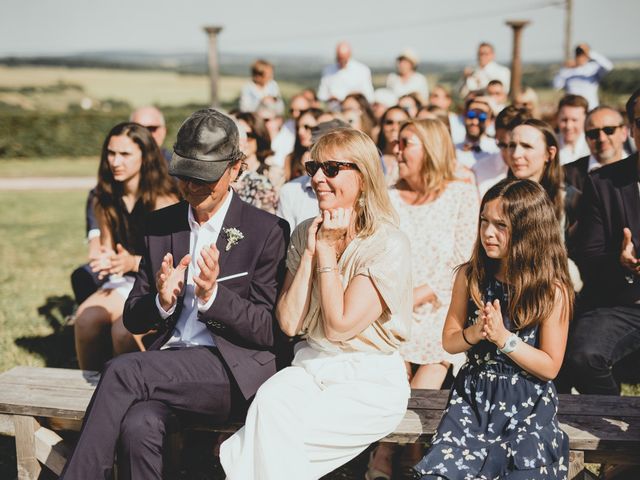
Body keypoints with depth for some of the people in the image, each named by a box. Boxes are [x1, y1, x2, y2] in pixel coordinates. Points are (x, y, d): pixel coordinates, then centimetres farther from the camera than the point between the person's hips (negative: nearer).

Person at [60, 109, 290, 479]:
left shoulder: (267, 231, -1)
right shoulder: (160, 225, 13)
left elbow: (270, 331, -3)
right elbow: (133, 319, 15)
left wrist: (212, 296, -19)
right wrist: (162, 302, -9)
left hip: (236, 371, -3)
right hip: (169, 363, 4)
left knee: (123, 371, -27)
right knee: (137, 426, -32)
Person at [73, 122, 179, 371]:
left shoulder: (163, 200, -9)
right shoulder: (104, 201, 8)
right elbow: (107, 248, 16)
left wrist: (133, 262, -24)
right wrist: (103, 260, -9)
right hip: (121, 282, 5)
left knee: (124, 328, -32)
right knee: (86, 317, -26)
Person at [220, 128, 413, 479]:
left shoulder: (390, 245, -11)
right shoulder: (305, 233, 6)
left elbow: (340, 326, -18)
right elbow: (288, 324, 0)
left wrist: (327, 250, -12)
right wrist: (309, 252, -8)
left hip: (369, 383, -5)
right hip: (310, 368, 5)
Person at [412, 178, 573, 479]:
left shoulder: (552, 290, -8)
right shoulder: (470, 276, 2)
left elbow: (550, 367, -7)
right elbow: (449, 341, 8)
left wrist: (503, 337, -19)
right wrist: (473, 334, -15)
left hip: (528, 408, -2)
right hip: (473, 397, 2)